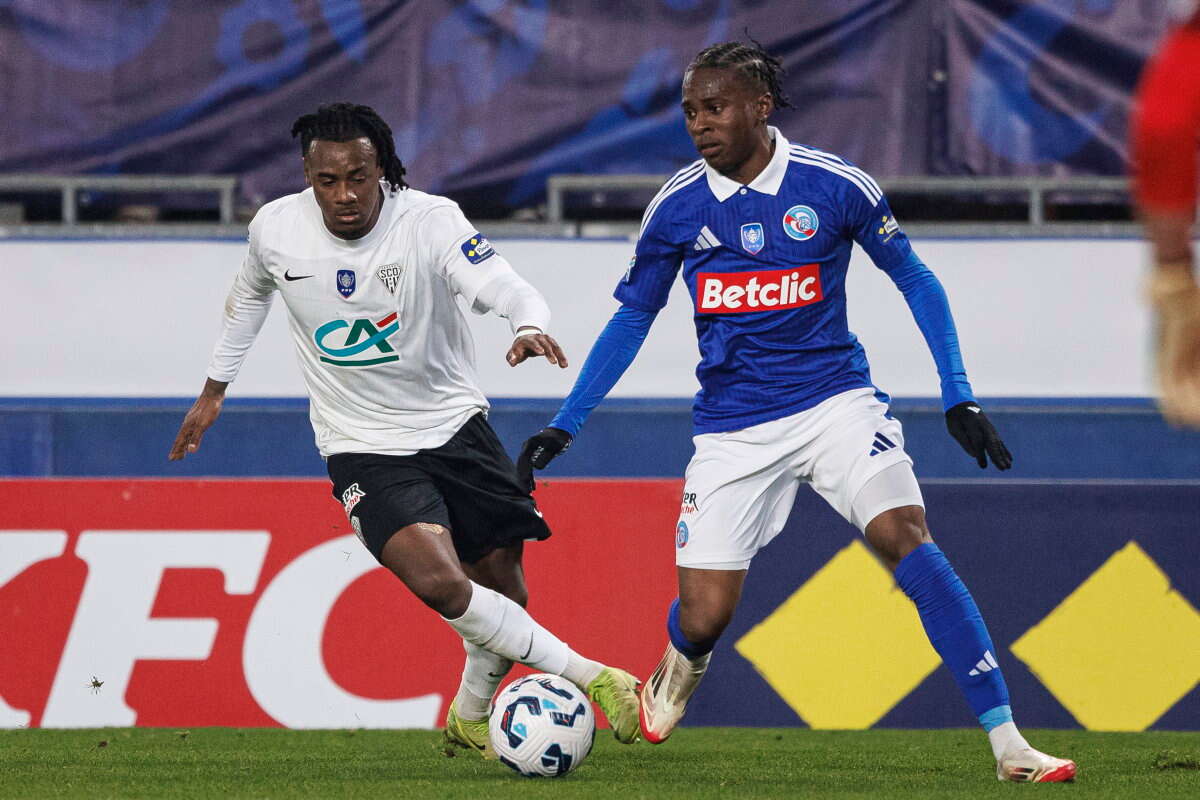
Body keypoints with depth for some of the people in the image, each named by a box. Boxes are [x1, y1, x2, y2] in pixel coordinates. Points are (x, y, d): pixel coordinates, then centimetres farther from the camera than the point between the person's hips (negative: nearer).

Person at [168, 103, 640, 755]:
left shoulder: (430, 221, -18)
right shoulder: (275, 229, -9)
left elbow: (500, 285, -35)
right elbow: (249, 296, 15)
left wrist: (530, 326, -57)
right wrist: (213, 390, 22)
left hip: (455, 425, 0)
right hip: (363, 450, 0)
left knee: (502, 588, 7)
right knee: (440, 584, -23)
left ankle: (470, 715, 35)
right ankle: (589, 678, -17)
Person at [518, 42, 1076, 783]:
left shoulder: (834, 185, -7)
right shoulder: (676, 207, -1)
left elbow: (914, 280, 5)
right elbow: (633, 318, 12)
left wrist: (959, 396, -1)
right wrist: (564, 427, 6)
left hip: (835, 401, -2)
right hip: (733, 430, 2)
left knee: (907, 540, -25)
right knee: (702, 619, -4)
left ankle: (1008, 744, -24)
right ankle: (674, 680, 38)